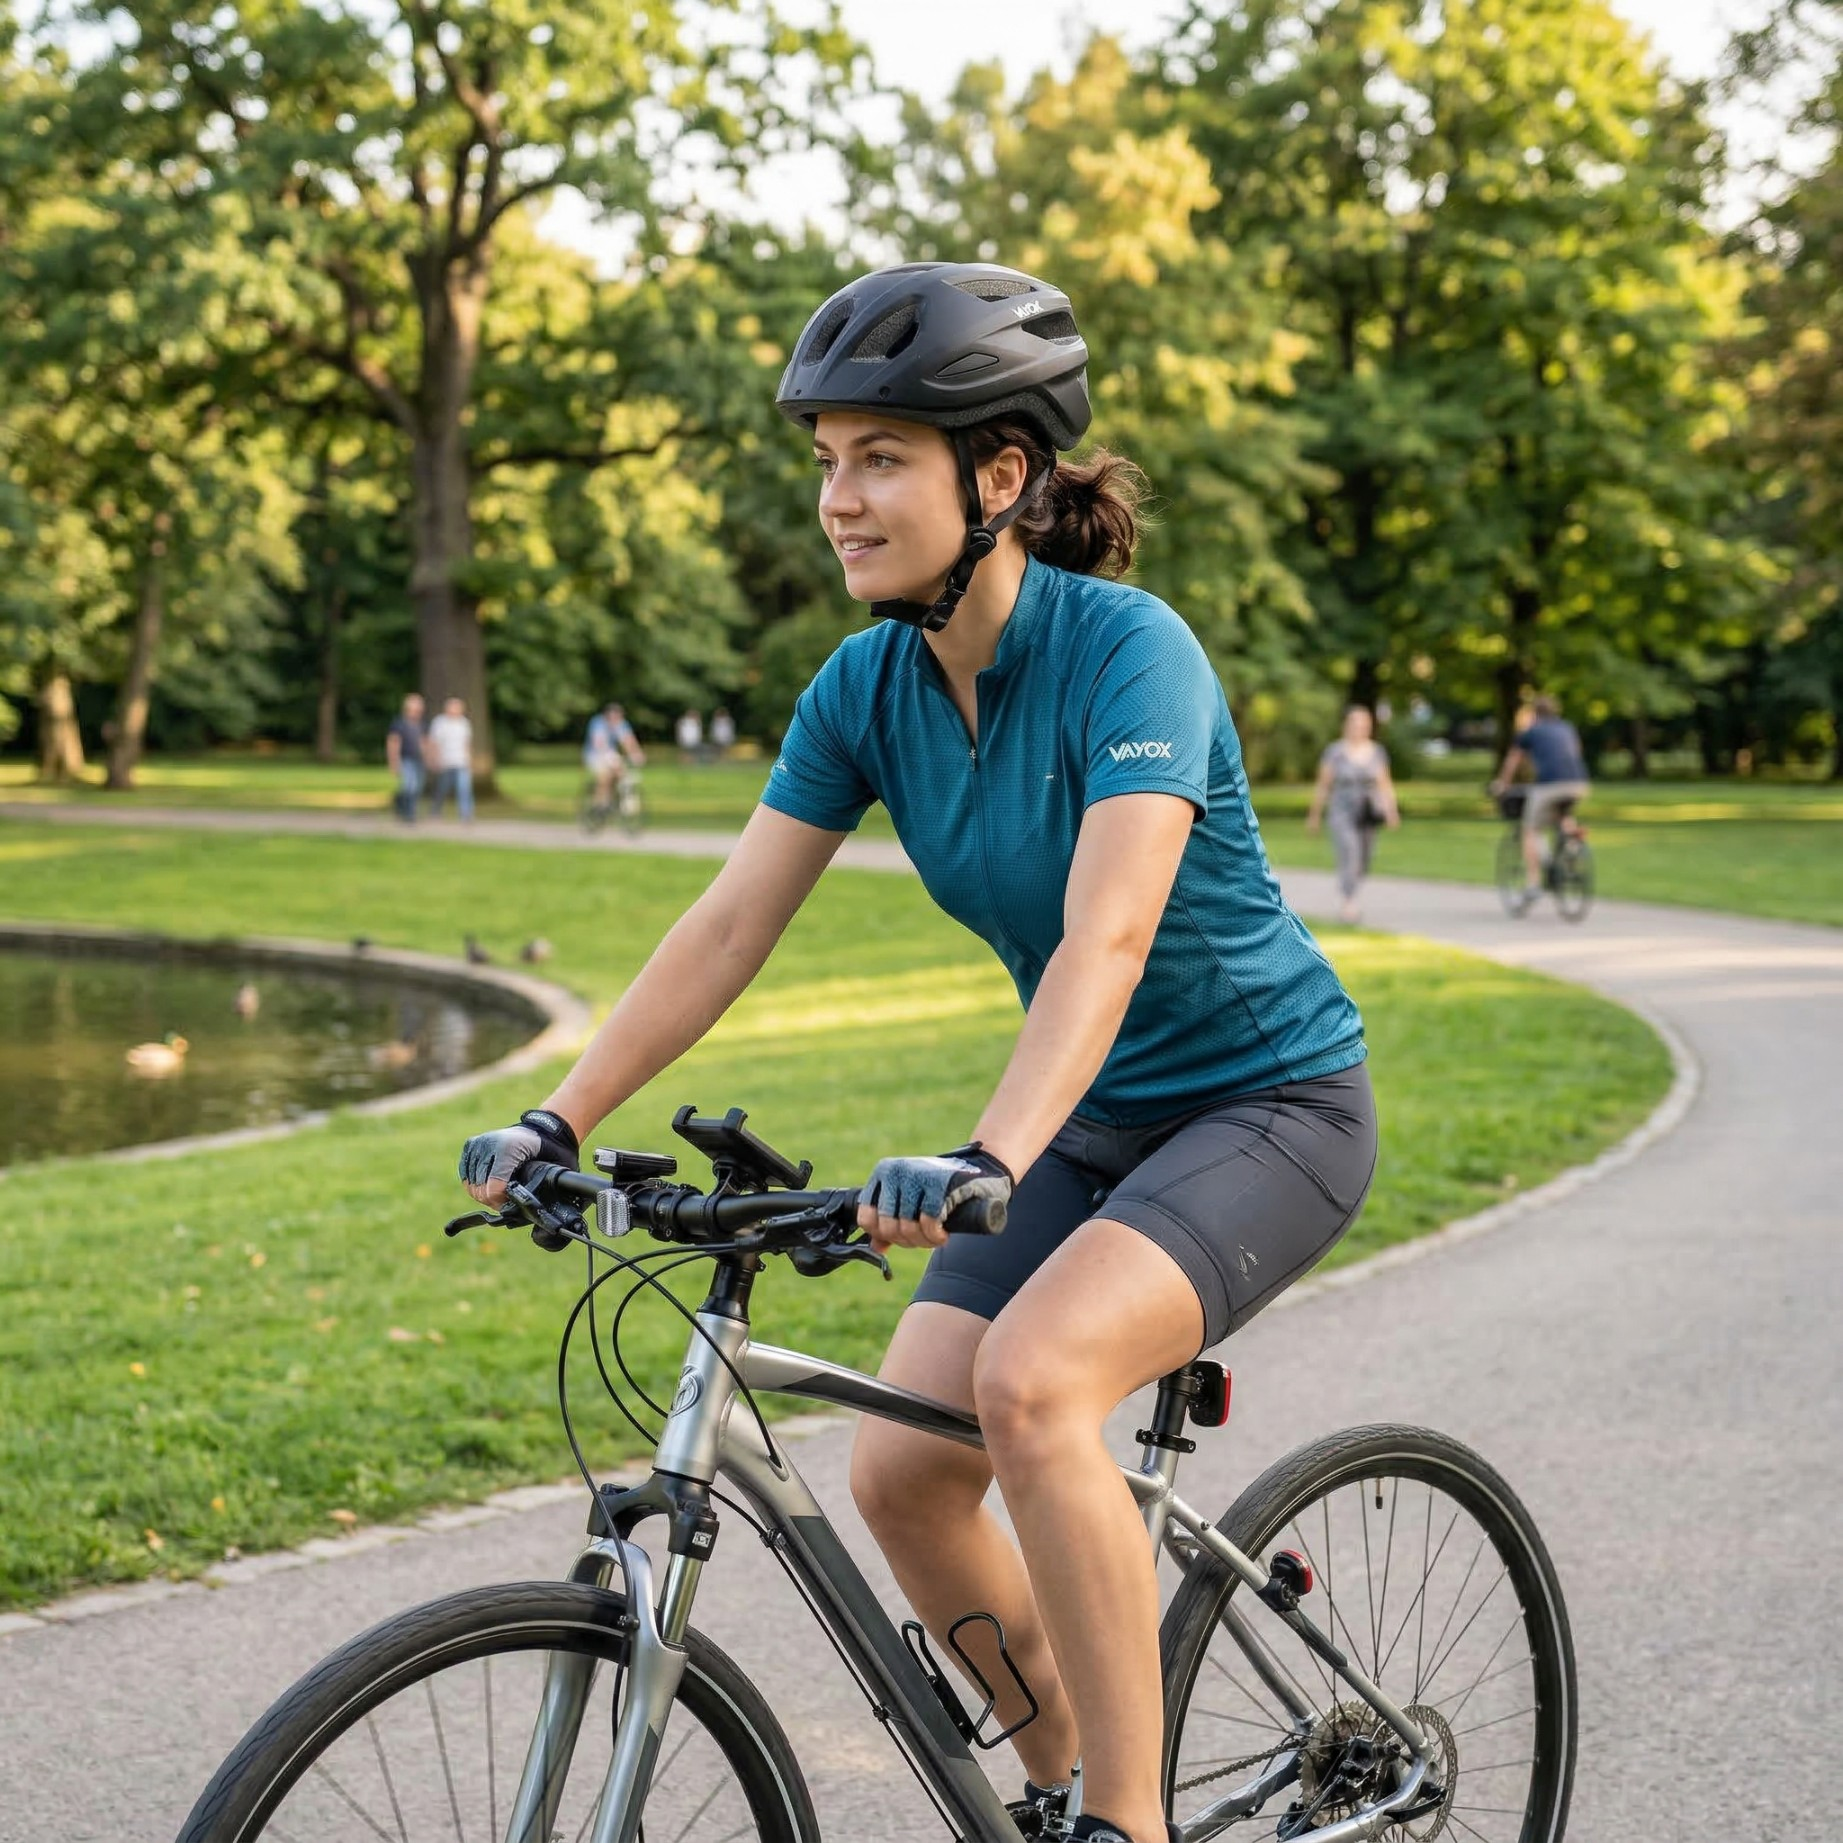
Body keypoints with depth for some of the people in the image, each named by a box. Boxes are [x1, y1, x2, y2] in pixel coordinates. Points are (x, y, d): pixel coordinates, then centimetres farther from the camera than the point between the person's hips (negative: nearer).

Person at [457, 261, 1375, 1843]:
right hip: (1094, 1116, 7)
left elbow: (1105, 937, -36)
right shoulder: (868, 686, -5)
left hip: (1268, 1102, -6)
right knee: (898, 1470, -6)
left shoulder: (1128, 650, -24)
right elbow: (729, 927, -5)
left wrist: (987, 1160, -48)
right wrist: (558, 1121, -13)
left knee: (1030, 1381, -30)